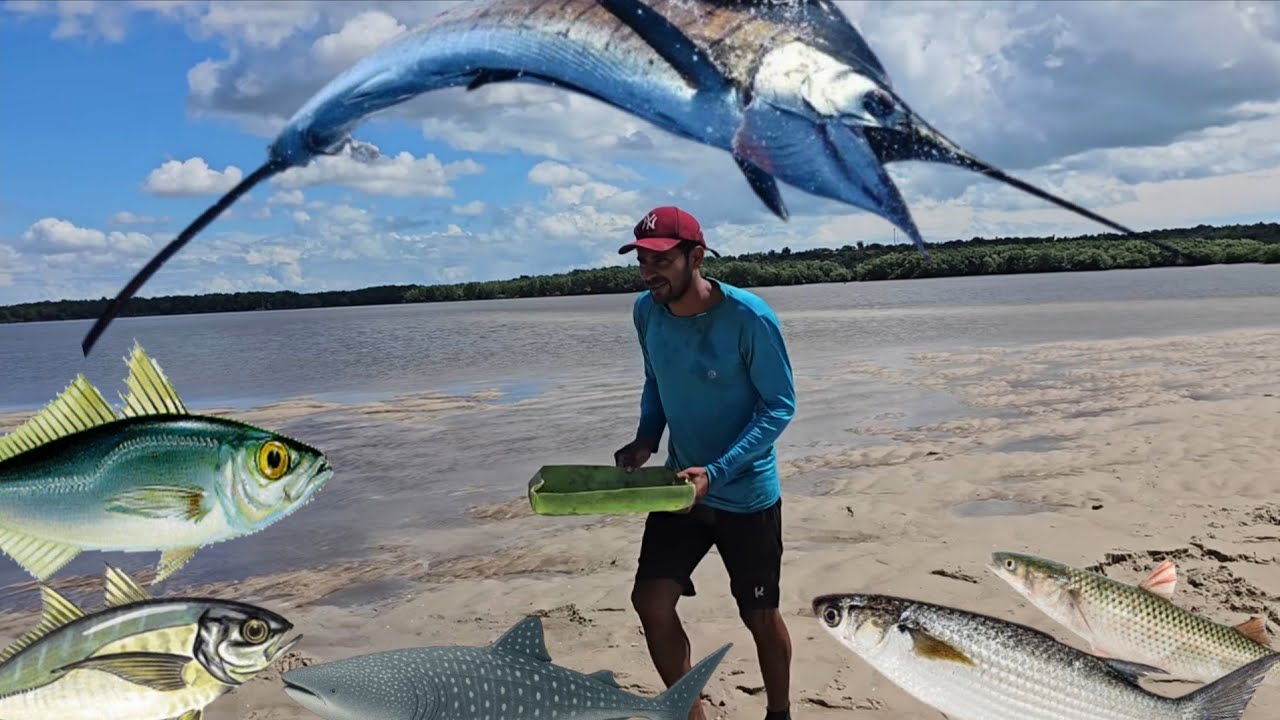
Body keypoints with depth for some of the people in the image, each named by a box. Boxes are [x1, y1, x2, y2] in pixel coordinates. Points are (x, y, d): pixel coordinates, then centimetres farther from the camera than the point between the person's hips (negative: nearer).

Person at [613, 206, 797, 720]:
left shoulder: (748, 317, -22)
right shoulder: (646, 312, -5)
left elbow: (780, 406, -17)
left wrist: (716, 472, -27)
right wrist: (647, 438, -8)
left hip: (747, 493, -4)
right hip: (681, 486, 5)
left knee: (760, 616, 9)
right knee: (651, 601, -2)